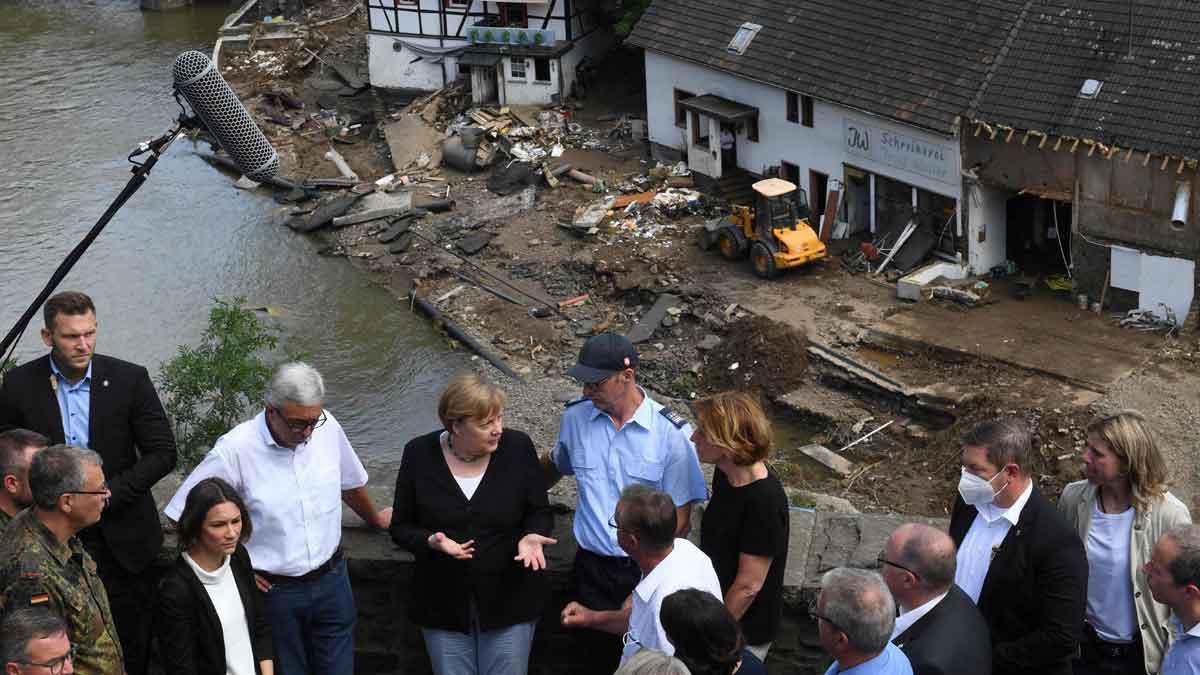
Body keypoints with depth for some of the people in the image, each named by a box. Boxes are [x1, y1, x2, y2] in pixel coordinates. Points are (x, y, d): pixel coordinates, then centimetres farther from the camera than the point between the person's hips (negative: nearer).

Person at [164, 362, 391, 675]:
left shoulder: (326, 427, -6)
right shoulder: (235, 449, -19)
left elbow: (350, 483, 15)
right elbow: (183, 515, -12)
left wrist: (375, 518, 32)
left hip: (331, 579, 3)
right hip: (274, 589, -3)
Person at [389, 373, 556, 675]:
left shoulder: (518, 447, -9)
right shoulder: (420, 454, -8)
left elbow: (540, 512, 2)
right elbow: (401, 526, -1)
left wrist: (532, 536, -20)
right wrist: (432, 542, -22)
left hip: (509, 601, 0)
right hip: (444, 603, 0)